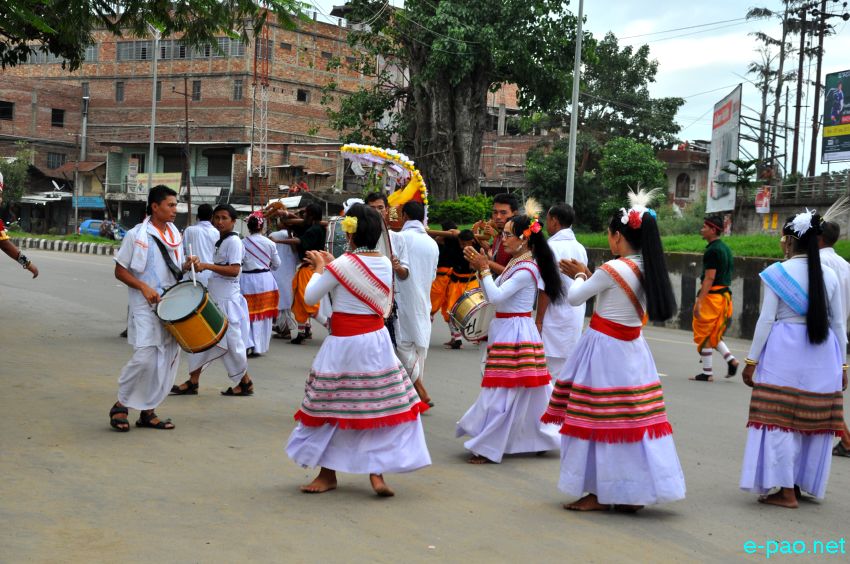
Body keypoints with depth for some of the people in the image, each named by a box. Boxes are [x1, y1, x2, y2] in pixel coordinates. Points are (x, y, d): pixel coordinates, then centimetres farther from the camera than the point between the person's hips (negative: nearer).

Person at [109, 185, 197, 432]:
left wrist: (187, 265, -1)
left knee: (169, 359, 5)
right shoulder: (136, 235, -7)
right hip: (146, 307, -6)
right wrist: (144, 287, -18)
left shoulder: (175, 234, 11)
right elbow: (120, 271, -4)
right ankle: (121, 405, 6)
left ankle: (148, 411, 16)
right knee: (144, 357, -14)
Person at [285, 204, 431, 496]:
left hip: (343, 343, -4)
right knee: (381, 404, 9)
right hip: (376, 340, 4)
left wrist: (319, 268, 9)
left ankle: (328, 474, 18)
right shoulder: (385, 263, 3)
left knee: (331, 404, 8)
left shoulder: (343, 263, -14)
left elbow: (310, 297, -6)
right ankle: (377, 473, 4)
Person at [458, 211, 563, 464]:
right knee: (522, 392, 15)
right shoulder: (514, 263, 12)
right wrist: (481, 268, 3)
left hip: (515, 332, -10)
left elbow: (496, 296, -22)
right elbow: (493, 295, 13)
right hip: (506, 330, 10)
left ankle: (488, 448, 1)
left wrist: (484, 269, -13)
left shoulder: (526, 270, -17)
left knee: (503, 392, -4)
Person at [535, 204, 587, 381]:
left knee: (554, 371, -4)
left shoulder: (552, 246, -12)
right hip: (577, 317, 8)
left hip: (556, 318, -8)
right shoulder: (580, 248, 11)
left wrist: (539, 320, -11)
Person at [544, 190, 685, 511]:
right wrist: (585, 275, 22)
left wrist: (579, 276, 13)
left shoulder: (612, 269, -17)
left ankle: (598, 493, 8)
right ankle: (634, 492, 15)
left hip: (604, 349, -7)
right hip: (633, 349, 8)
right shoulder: (647, 270, 5)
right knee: (633, 418, 10)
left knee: (599, 419, 1)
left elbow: (574, 298, -6)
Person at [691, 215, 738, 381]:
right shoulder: (726, 249, 15)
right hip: (725, 294, 9)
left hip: (712, 295, -9)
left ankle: (707, 373, 2)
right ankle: (731, 359, 5)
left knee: (704, 335, -1)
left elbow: (709, 278, -21)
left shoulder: (712, 251, -15)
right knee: (712, 334, 18)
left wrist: (699, 301, -22)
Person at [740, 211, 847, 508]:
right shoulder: (830, 275, 6)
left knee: (780, 418, 0)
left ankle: (786, 490, -1)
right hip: (822, 354, 5)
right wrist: (842, 365, 16)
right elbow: (839, 323, 9)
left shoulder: (777, 272, -6)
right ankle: (802, 484, 21)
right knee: (814, 420, 12)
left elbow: (766, 320, -7)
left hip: (784, 350, -4)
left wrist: (751, 360, -1)